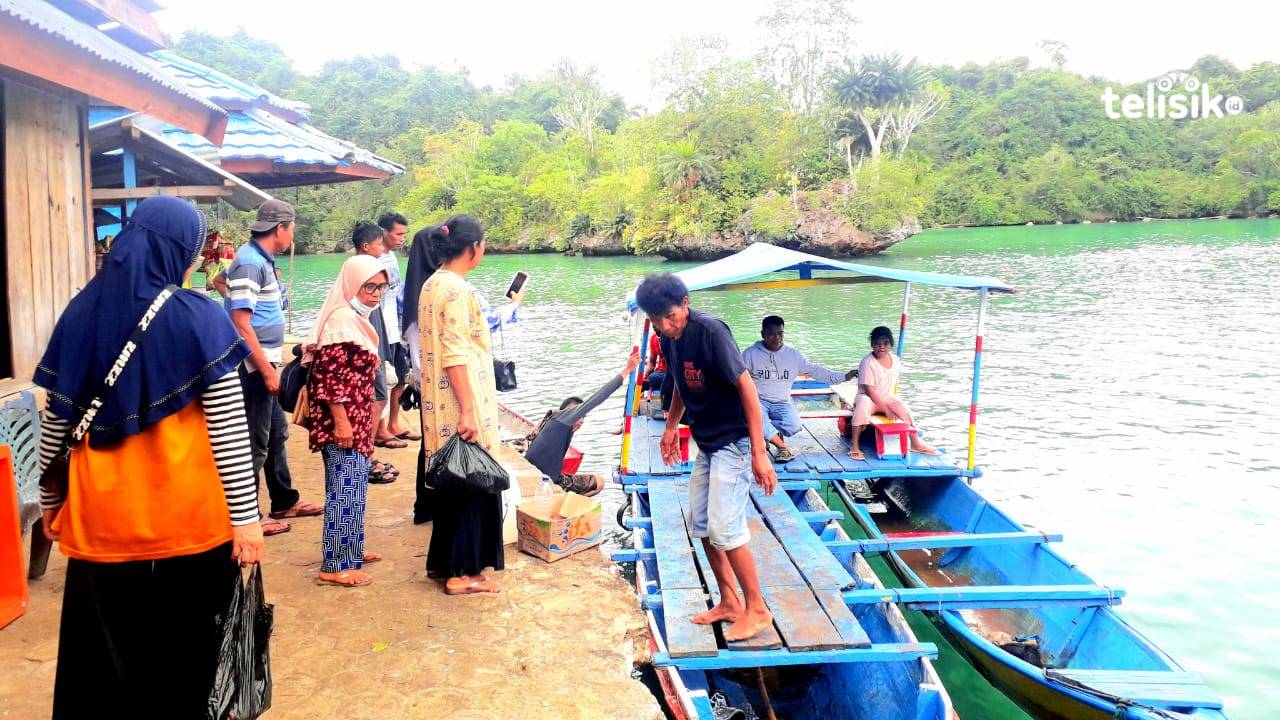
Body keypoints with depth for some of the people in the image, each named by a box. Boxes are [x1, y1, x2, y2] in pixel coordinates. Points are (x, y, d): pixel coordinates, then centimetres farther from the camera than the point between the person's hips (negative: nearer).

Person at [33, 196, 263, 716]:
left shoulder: (80, 314, 3)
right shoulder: (197, 317, -9)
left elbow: (54, 428, 9)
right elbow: (229, 429, -13)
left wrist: (50, 502, 21)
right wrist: (246, 517, -9)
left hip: (99, 520, 4)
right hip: (187, 521, -4)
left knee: (96, 656, 18)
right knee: (184, 655, 11)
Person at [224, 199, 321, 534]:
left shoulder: (262, 259, 11)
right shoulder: (249, 262, -17)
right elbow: (241, 324, -22)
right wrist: (266, 370, -21)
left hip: (265, 364, 10)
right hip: (255, 367, -10)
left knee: (276, 433, 19)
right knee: (255, 442, -1)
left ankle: (284, 501, 32)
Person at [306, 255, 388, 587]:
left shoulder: (356, 317, 14)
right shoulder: (342, 318, -17)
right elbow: (330, 373, -22)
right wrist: (341, 421, -23)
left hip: (354, 420, 10)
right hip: (343, 420, -10)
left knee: (351, 488, 18)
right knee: (346, 490, -5)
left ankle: (349, 550, 30)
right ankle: (335, 565, 2)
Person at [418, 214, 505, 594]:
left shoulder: (432, 284, 11)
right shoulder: (457, 289, -18)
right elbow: (456, 356, -22)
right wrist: (468, 410, -23)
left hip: (439, 404, 10)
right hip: (460, 402, -10)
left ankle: (442, 560, 28)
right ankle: (462, 571, 8)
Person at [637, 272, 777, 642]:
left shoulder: (709, 330, -23)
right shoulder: (668, 338, 1)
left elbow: (746, 386, -23)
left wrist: (759, 453, -25)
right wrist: (671, 424, 19)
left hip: (734, 441, -9)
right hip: (706, 443, 9)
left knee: (724, 527, -9)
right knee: (700, 524, 12)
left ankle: (757, 609, 8)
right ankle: (729, 602, 26)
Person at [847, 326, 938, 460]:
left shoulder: (895, 360, 1)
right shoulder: (868, 362, -18)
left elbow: (894, 382, 15)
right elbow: (869, 390, -20)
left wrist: (893, 402, 2)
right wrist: (886, 409, -22)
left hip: (887, 397, 6)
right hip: (868, 397, -5)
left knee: (903, 408, -19)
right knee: (862, 407, -38)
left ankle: (916, 443, 1)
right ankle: (854, 445, -31)